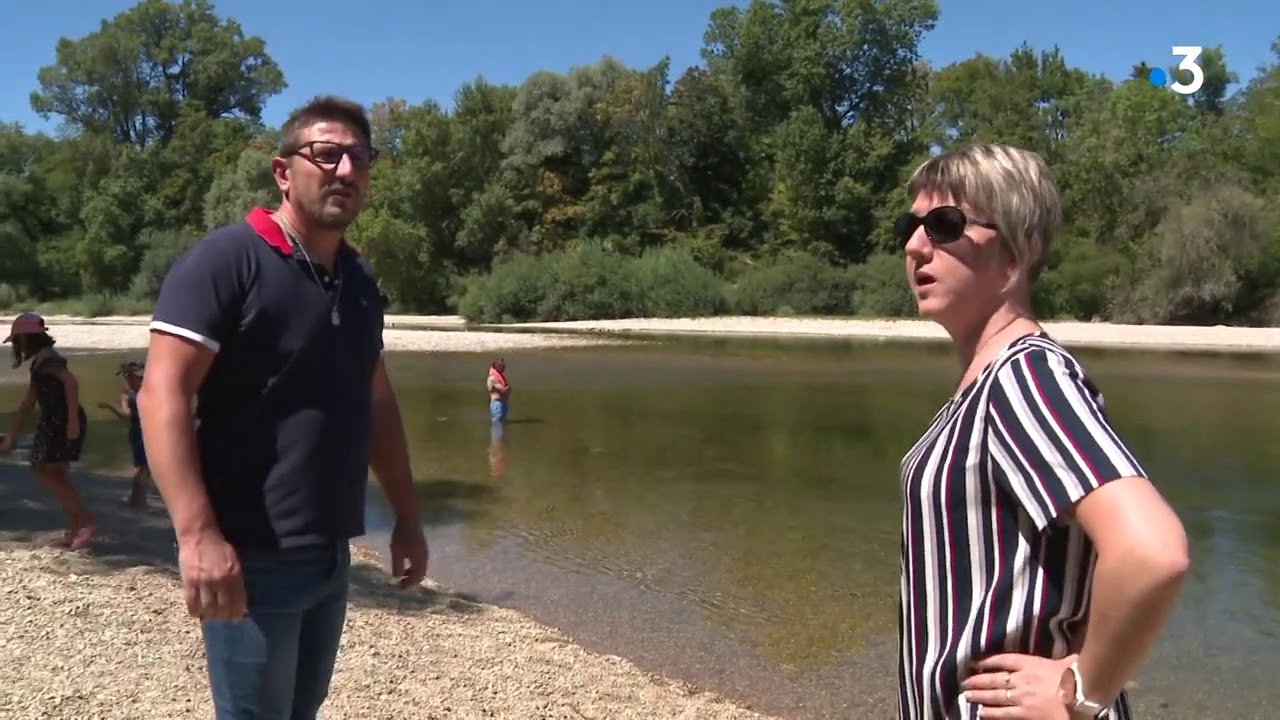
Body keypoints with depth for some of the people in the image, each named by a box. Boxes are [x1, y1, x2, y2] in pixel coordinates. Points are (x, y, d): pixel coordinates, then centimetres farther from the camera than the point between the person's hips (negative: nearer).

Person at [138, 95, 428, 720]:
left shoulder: (359, 282, 11)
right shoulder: (226, 260, -12)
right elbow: (162, 394, -18)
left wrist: (406, 517, 16)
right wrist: (197, 535, -26)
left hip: (332, 555, 8)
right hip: (253, 556, -7)